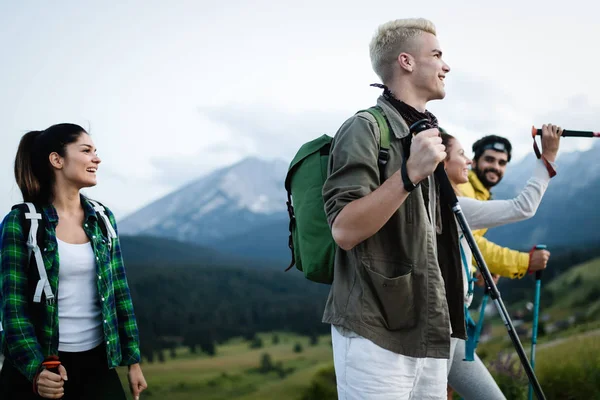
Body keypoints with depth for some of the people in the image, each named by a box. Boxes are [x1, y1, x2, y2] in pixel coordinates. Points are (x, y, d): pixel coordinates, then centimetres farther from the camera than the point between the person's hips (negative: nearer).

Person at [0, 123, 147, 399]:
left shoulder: (103, 218, 5)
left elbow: (119, 292, 8)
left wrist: (133, 360, 8)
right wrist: (36, 369, -21)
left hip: (96, 362, 4)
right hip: (37, 366, -3)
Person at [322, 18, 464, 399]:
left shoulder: (429, 134, 17)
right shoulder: (365, 128, -8)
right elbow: (344, 231, -20)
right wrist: (410, 173, -25)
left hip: (430, 334, 8)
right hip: (377, 335, -8)